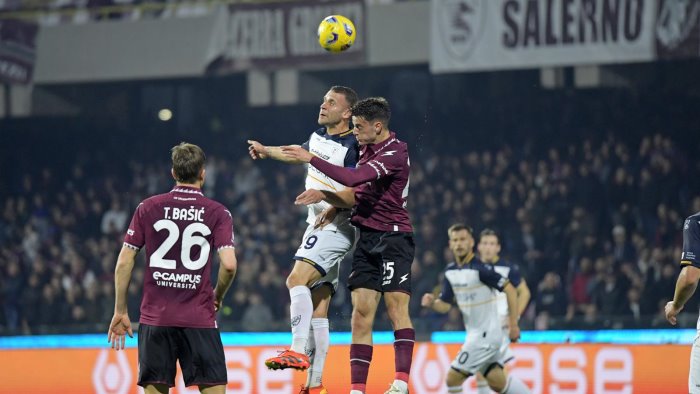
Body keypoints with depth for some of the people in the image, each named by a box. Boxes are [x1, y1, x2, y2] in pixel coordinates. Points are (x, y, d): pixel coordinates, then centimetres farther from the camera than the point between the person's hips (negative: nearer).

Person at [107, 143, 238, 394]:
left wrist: (120, 312, 10)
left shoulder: (148, 208, 5)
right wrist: (217, 297, 9)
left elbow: (124, 262, 3)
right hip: (199, 318, -1)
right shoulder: (217, 212, 0)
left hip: (155, 317, 2)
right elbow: (229, 264, -10)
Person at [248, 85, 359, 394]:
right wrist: (267, 151, 39)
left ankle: (298, 351, -31)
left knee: (297, 279, -26)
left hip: (334, 228, -8)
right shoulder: (318, 136, 12)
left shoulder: (352, 148, -13)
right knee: (317, 310, 4)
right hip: (317, 228, 8)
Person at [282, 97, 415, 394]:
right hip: (367, 238, 8)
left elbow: (353, 178, -25)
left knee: (396, 305, -16)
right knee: (361, 312, 1)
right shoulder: (367, 150, 14)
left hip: (393, 235, -8)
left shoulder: (395, 153, -14)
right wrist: (325, 195, 2)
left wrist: (311, 159, -20)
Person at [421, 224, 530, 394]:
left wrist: (513, 324, -17)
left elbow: (509, 289, -17)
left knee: (453, 378, -9)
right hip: (474, 334, 8)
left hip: (486, 334, -8)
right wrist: (432, 303, -14)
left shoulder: (480, 268, -18)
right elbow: (445, 305, 8)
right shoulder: (450, 272, 6)